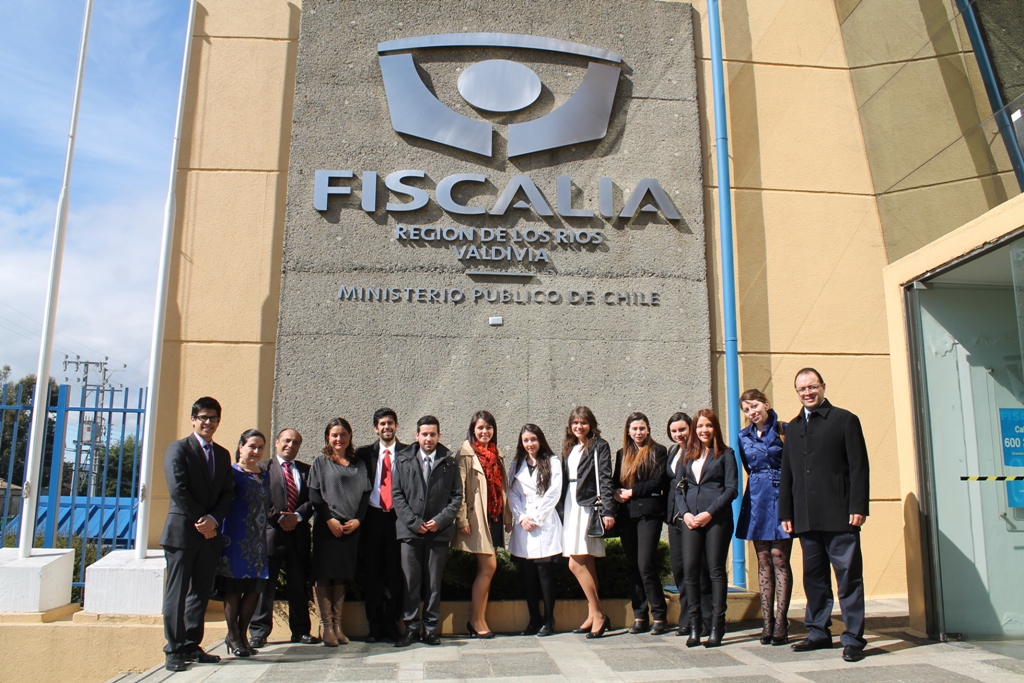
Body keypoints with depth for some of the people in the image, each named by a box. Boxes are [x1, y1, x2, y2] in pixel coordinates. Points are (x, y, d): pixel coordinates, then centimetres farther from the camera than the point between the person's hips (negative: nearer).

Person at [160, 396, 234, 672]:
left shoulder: (223, 454, 14)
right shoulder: (178, 449, -2)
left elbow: (227, 492, 8)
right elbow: (178, 490, -11)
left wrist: (214, 520, -8)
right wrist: (201, 521, -10)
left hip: (210, 533, 5)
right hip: (182, 531, -5)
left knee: (202, 592, 8)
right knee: (177, 593, -1)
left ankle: (191, 646, 16)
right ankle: (174, 651, 5)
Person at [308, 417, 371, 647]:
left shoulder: (358, 465, 14)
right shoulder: (320, 463, 6)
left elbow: (365, 494, 9)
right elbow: (314, 495, -2)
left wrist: (358, 520, -5)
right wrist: (329, 519, -12)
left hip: (351, 528, 3)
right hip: (326, 527, -3)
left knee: (341, 577, 7)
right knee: (323, 576, -2)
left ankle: (337, 626, 13)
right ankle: (326, 627, 3)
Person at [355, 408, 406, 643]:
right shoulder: (364, 454, 10)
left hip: (398, 517, -1)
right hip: (372, 517, 2)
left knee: (395, 573, 2)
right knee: (371, 573, 5)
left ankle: (391, 625, 14)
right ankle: (374, 627, 15)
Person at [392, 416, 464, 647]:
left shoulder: (449, 462, 7)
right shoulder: (404, 460, 8)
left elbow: (457, 496, 6)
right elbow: (397, 494, 4)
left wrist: (440, 520, -7)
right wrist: (414, 522, -7)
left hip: (439, 531, 0)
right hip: (410, 530, 0)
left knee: (434, 583, 4)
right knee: (411, 583, 2)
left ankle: (431, 629, 13)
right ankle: (411, 628, 12)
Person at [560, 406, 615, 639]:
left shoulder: (599, 446, -3)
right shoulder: (569, 448, 16)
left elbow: (605, 480, -11)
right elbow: (564, 480, 16)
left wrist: (607, 511, -18)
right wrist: (561, 510, 10)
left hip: (588, 506, -7)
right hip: (571, 507, 7)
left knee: (576, 564, -12)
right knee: (586, 564, 9)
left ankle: (598, 614, -2)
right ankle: (593, 615, 15)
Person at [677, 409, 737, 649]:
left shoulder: (725, 454, 5)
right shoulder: (688, 455, 16)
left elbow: (731, 489, -3)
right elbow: (679, 488, 14)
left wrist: (709, 513, -12)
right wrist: (685, 513, -2)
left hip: (717, 518, -3)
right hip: (691, 519, 3)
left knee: (716, 569, -2)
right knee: (690, 570, -3)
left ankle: (717, 627, 5)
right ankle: (694, 626, 6)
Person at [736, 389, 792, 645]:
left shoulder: (784, 430, -3)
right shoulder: (744, 437, 10)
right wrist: (761, 482, 12)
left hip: (780, 498, -4)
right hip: (756, 500, 4)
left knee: (779, 558, -7)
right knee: (763, 560, 5)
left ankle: (780, 622, -2)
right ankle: (767, 621, 8)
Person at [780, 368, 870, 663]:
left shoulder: (845, 420, 3)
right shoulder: (793, 428, 17)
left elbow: (859, 467, -3)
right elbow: (786, 473, 16)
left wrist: (858, 507, -11)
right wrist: (786, 513, 11)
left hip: (839, 516, -5)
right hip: (806, 518, 5)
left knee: (849, 576, 0)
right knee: (813, 577, 10)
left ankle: (853, 638, 6)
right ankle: (818, 632, 20)